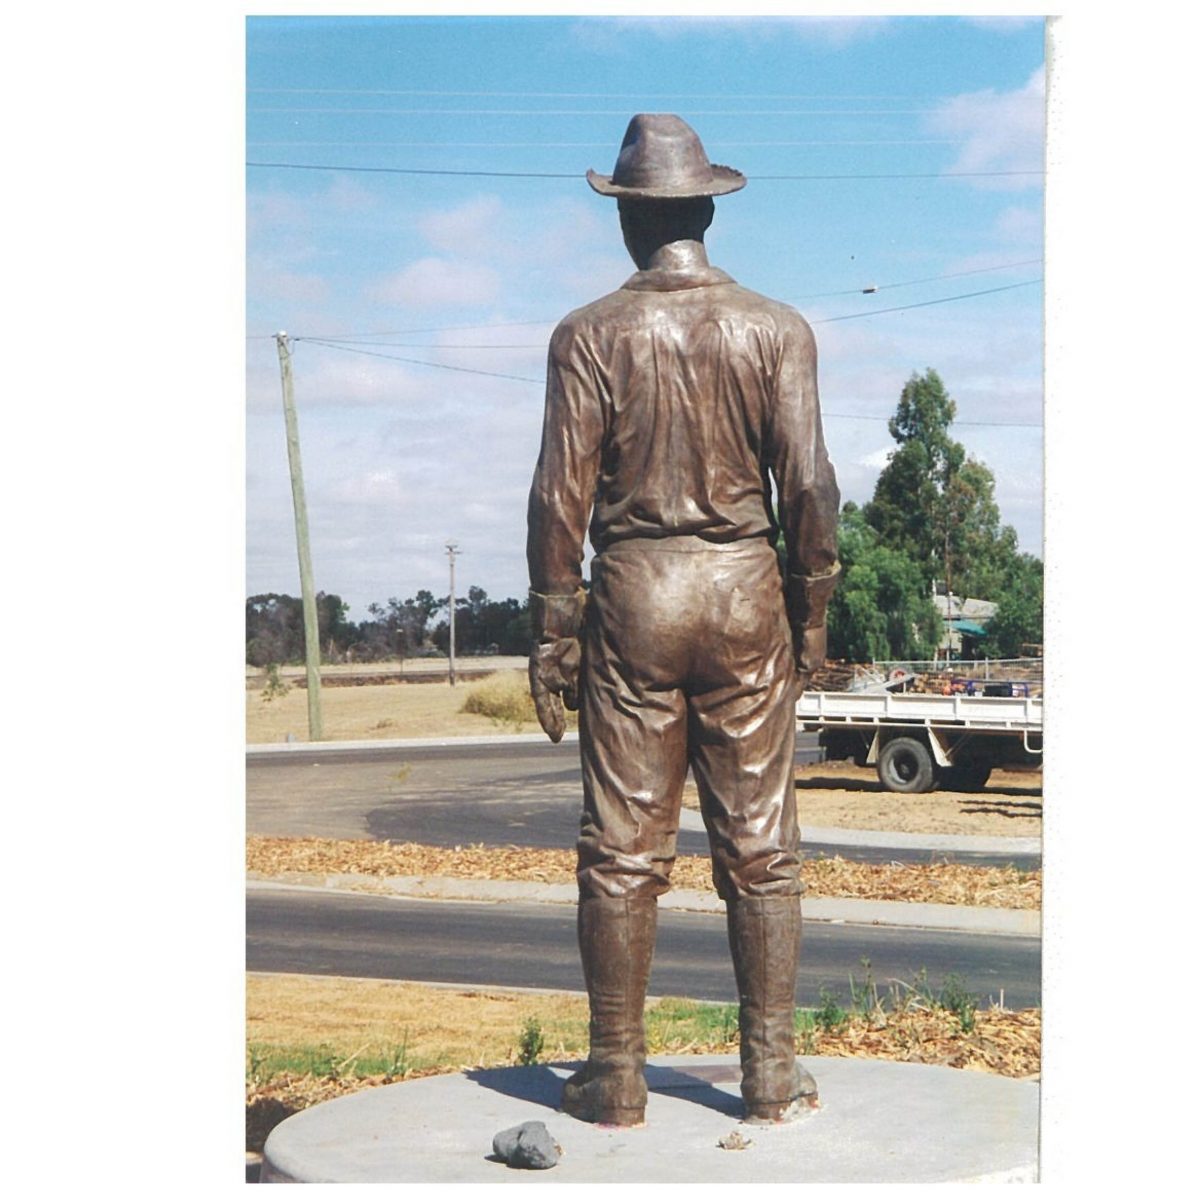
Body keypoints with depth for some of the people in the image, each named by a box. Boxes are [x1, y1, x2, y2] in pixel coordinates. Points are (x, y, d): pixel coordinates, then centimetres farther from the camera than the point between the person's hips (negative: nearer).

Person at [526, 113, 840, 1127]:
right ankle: (772, 1073, 11)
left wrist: (552, 633, 0)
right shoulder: (777, 328, 1)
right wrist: (812, 611, 5)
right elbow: (809, 484, -5)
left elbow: (561, 494, -6)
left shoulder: (590, 334, -2)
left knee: (623, 849, 5)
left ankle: (618, 1078, 10)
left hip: (633, 595, -1)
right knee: (760, 845, 7)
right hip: (746, 591, 1)